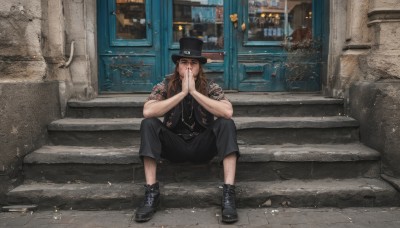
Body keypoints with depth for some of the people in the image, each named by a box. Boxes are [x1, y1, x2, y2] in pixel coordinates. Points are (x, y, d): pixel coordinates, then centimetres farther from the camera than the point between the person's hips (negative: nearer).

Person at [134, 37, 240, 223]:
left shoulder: (210, 86, -6)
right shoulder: (165, 85, -6)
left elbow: (228, 112, -26)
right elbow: (147, 112, -25)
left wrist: (194, 91, -27)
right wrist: (182, 93, -26)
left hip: (202, 145, 0)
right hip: (174, 144, 1)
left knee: (226, 124, -25)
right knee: (148, 124, -24)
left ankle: (229, 193, -28)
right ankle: (151, 192, -23)